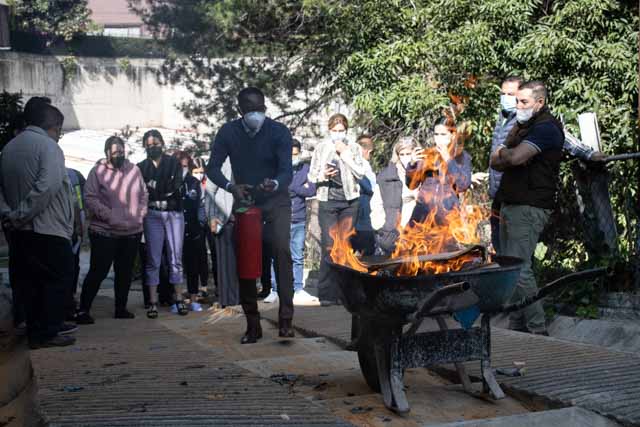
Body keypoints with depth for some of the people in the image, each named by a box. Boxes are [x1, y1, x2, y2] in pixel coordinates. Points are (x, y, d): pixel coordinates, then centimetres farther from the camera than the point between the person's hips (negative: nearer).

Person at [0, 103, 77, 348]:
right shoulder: (47, 145, -12)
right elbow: (47, 186, -25)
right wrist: (21, 215, -18)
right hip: (48, 229, -8)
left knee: (29, 281, 14)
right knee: (58, 279, 3)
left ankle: (36, 331, 21)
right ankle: (48, 333, 4)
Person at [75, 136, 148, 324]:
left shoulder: (134, 170, 7)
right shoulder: (98, 171, -6)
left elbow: (144, 194, 18)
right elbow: (90, 197, -11)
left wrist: (141, 213, 5)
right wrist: (109, 216, -17)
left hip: (132, 231, 5)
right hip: (104, 231, -5)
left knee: (125, 272, 13)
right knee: (98, 271, -3)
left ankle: (121, 308, 25)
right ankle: (83, 310, 6)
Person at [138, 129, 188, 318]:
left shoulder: (174, 163, 10)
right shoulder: (141, 167, 12)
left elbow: (176, 185, -3)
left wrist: (154, 189, -7)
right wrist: (164, 192, -9)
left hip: (174, 213, 0)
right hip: (152, 215, 0)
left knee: (176, 258, 1)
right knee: (153, 259, -1)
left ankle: (178, 299, 7)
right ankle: (153, 302, 0)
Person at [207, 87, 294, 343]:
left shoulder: (279, 132, -15)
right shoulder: (228, 132, -9)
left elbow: (287, 170, -22)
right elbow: (213, 167, -10)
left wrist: (275, 184, -46)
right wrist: (230, 186, -30)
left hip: (276, 201, -2)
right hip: (244, 200, 3)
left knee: (281, 249, -24)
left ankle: (286, 319, -22)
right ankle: (252, 325, 13)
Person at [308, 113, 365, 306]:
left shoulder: (354, 148, 9)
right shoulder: (321, 148, 10)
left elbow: (360, 173, -1)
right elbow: (311, 175, 10)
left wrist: (344, 153, -6)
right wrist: (322, 175, -11)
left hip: (349, 201, 1)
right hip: (328, 201, -1)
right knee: (329, 247, -7)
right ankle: (327, 294, -4)